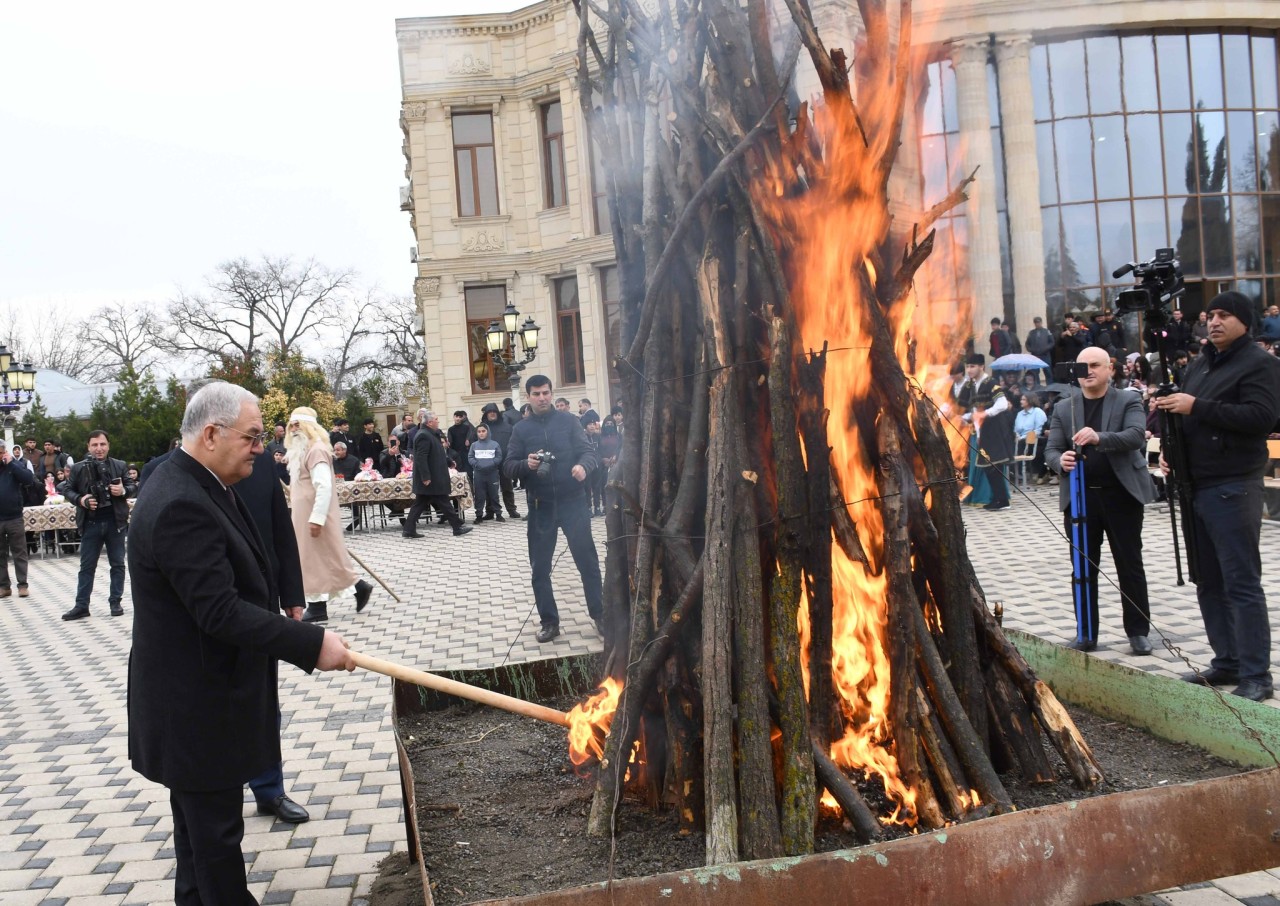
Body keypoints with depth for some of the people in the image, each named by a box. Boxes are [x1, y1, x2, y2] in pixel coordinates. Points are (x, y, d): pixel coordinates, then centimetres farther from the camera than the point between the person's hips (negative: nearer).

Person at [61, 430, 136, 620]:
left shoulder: (120, 466, 3)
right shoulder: (78, 468, 3)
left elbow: (133, 487, 7)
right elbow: (69, 490, 7)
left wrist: (123, 491, -14)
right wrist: (80, 500, -12)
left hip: (115, 521, 0)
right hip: (91, 523, 0)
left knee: (117, 563, 6)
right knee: (87, 566, 4)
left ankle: (115, 602, 15)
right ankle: (81, 605, 7)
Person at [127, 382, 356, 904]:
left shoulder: (198, 488, 7)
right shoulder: (181, 506, -26)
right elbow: (221, 612, -29)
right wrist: (314, 644, -26)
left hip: (202, 700, 10)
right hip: (199, 710, -10)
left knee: (201, 830, 21)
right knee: (216, 835, 3)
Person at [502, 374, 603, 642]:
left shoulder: (568, 420, 2)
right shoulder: (521, 429, 6)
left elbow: (587, 450, -4)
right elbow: (508, 465, 3)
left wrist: (583, 466, -26)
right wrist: (526, 464, -18)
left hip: (572, 501, -2)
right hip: (540, 506, 2)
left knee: (587, 560, 0)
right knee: (540, 567, 6)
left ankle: (600, 615, 13)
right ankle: (549, 621, 18)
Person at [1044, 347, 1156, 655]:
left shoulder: (1129, 401, 2)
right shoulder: (1063, 407, 9)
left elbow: (1136, 435, -16)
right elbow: (1050, 450, 4)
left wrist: (1099, 438, -33)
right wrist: (1060, 461, -20)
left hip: (1121, 494, -2)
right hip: (1079, 497, 2)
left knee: (1130, 566, 5)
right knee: (1084, 569, 6)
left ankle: (1138, 632, 16)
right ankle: (1086, 634, 14)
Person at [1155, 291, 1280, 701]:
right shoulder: (1199, 365, 18)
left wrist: (1197, 407, -22)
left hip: (1233, 489, -8)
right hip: (1195, 486, 8)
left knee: (1242, 583, -7)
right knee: (1209, 583, 12)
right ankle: (1227, 663, 21)